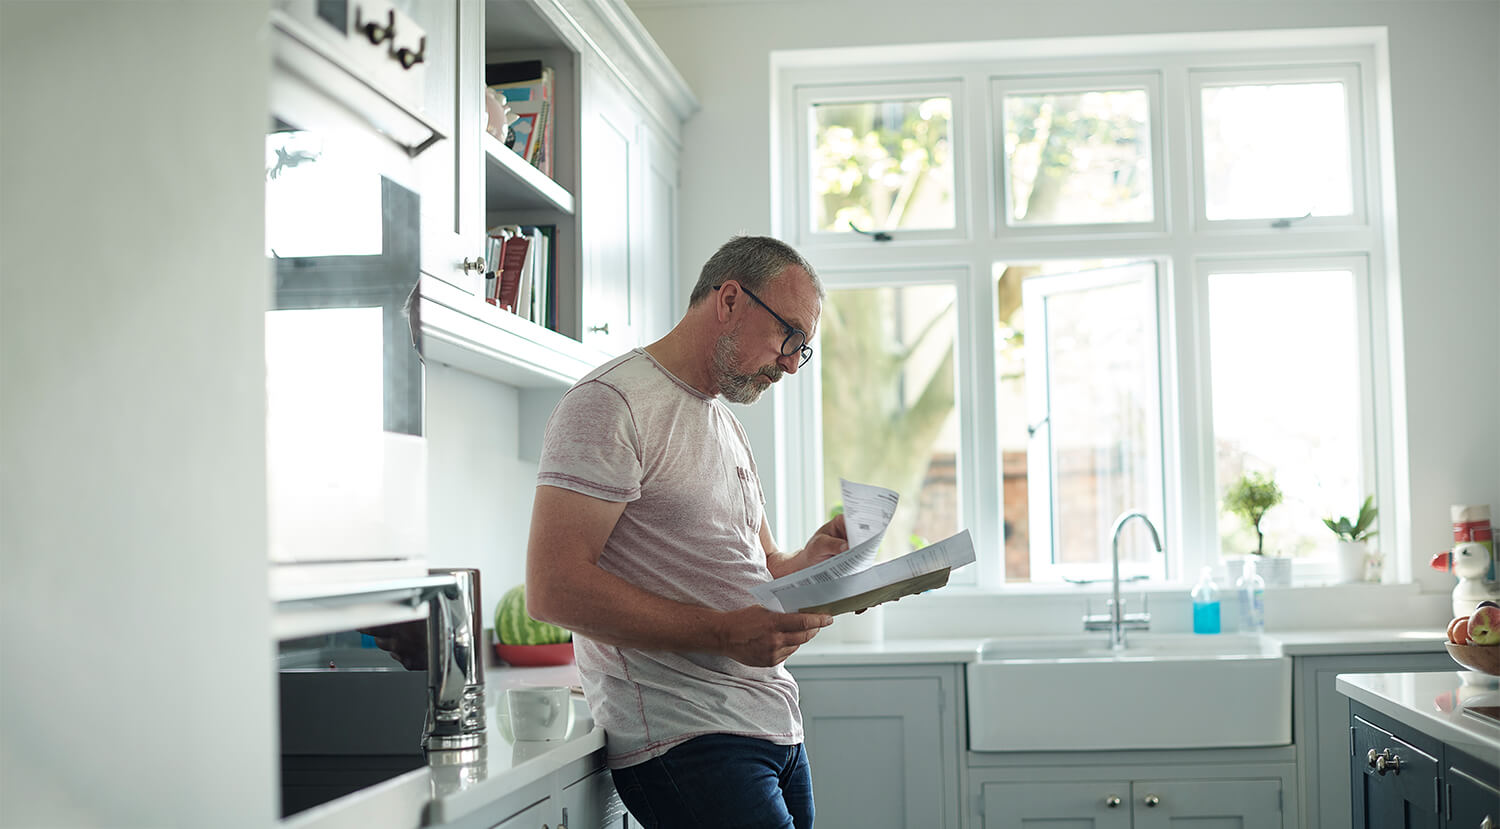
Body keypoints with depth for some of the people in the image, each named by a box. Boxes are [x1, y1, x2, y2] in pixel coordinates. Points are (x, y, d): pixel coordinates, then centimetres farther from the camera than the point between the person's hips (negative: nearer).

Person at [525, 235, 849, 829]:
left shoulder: (727, 425, 22)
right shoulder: (612, 402, -8)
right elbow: (553, 589, -18)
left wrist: (809, 560, 3)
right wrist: (724, 633, -23)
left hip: (776, 729, 9)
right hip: (685, 738, -9)